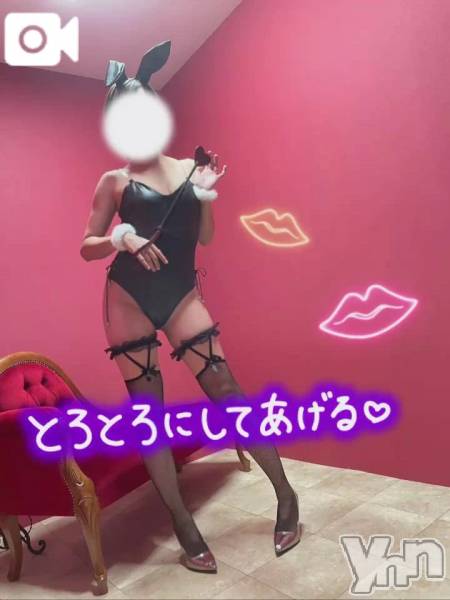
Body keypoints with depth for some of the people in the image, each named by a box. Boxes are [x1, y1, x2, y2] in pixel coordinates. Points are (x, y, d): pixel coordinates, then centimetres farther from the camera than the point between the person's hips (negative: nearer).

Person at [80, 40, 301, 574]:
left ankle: (285, 495, 10)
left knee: (222, 385, -8)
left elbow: (205, 238, 11)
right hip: (128, 298, 0)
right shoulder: (114, 181, 5)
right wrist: (121, 238, -15)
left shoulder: (189, 169, 10)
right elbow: (87, 247, 4)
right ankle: (184, 529, 14)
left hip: (182, 294, 1)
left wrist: (206, 193, -4)